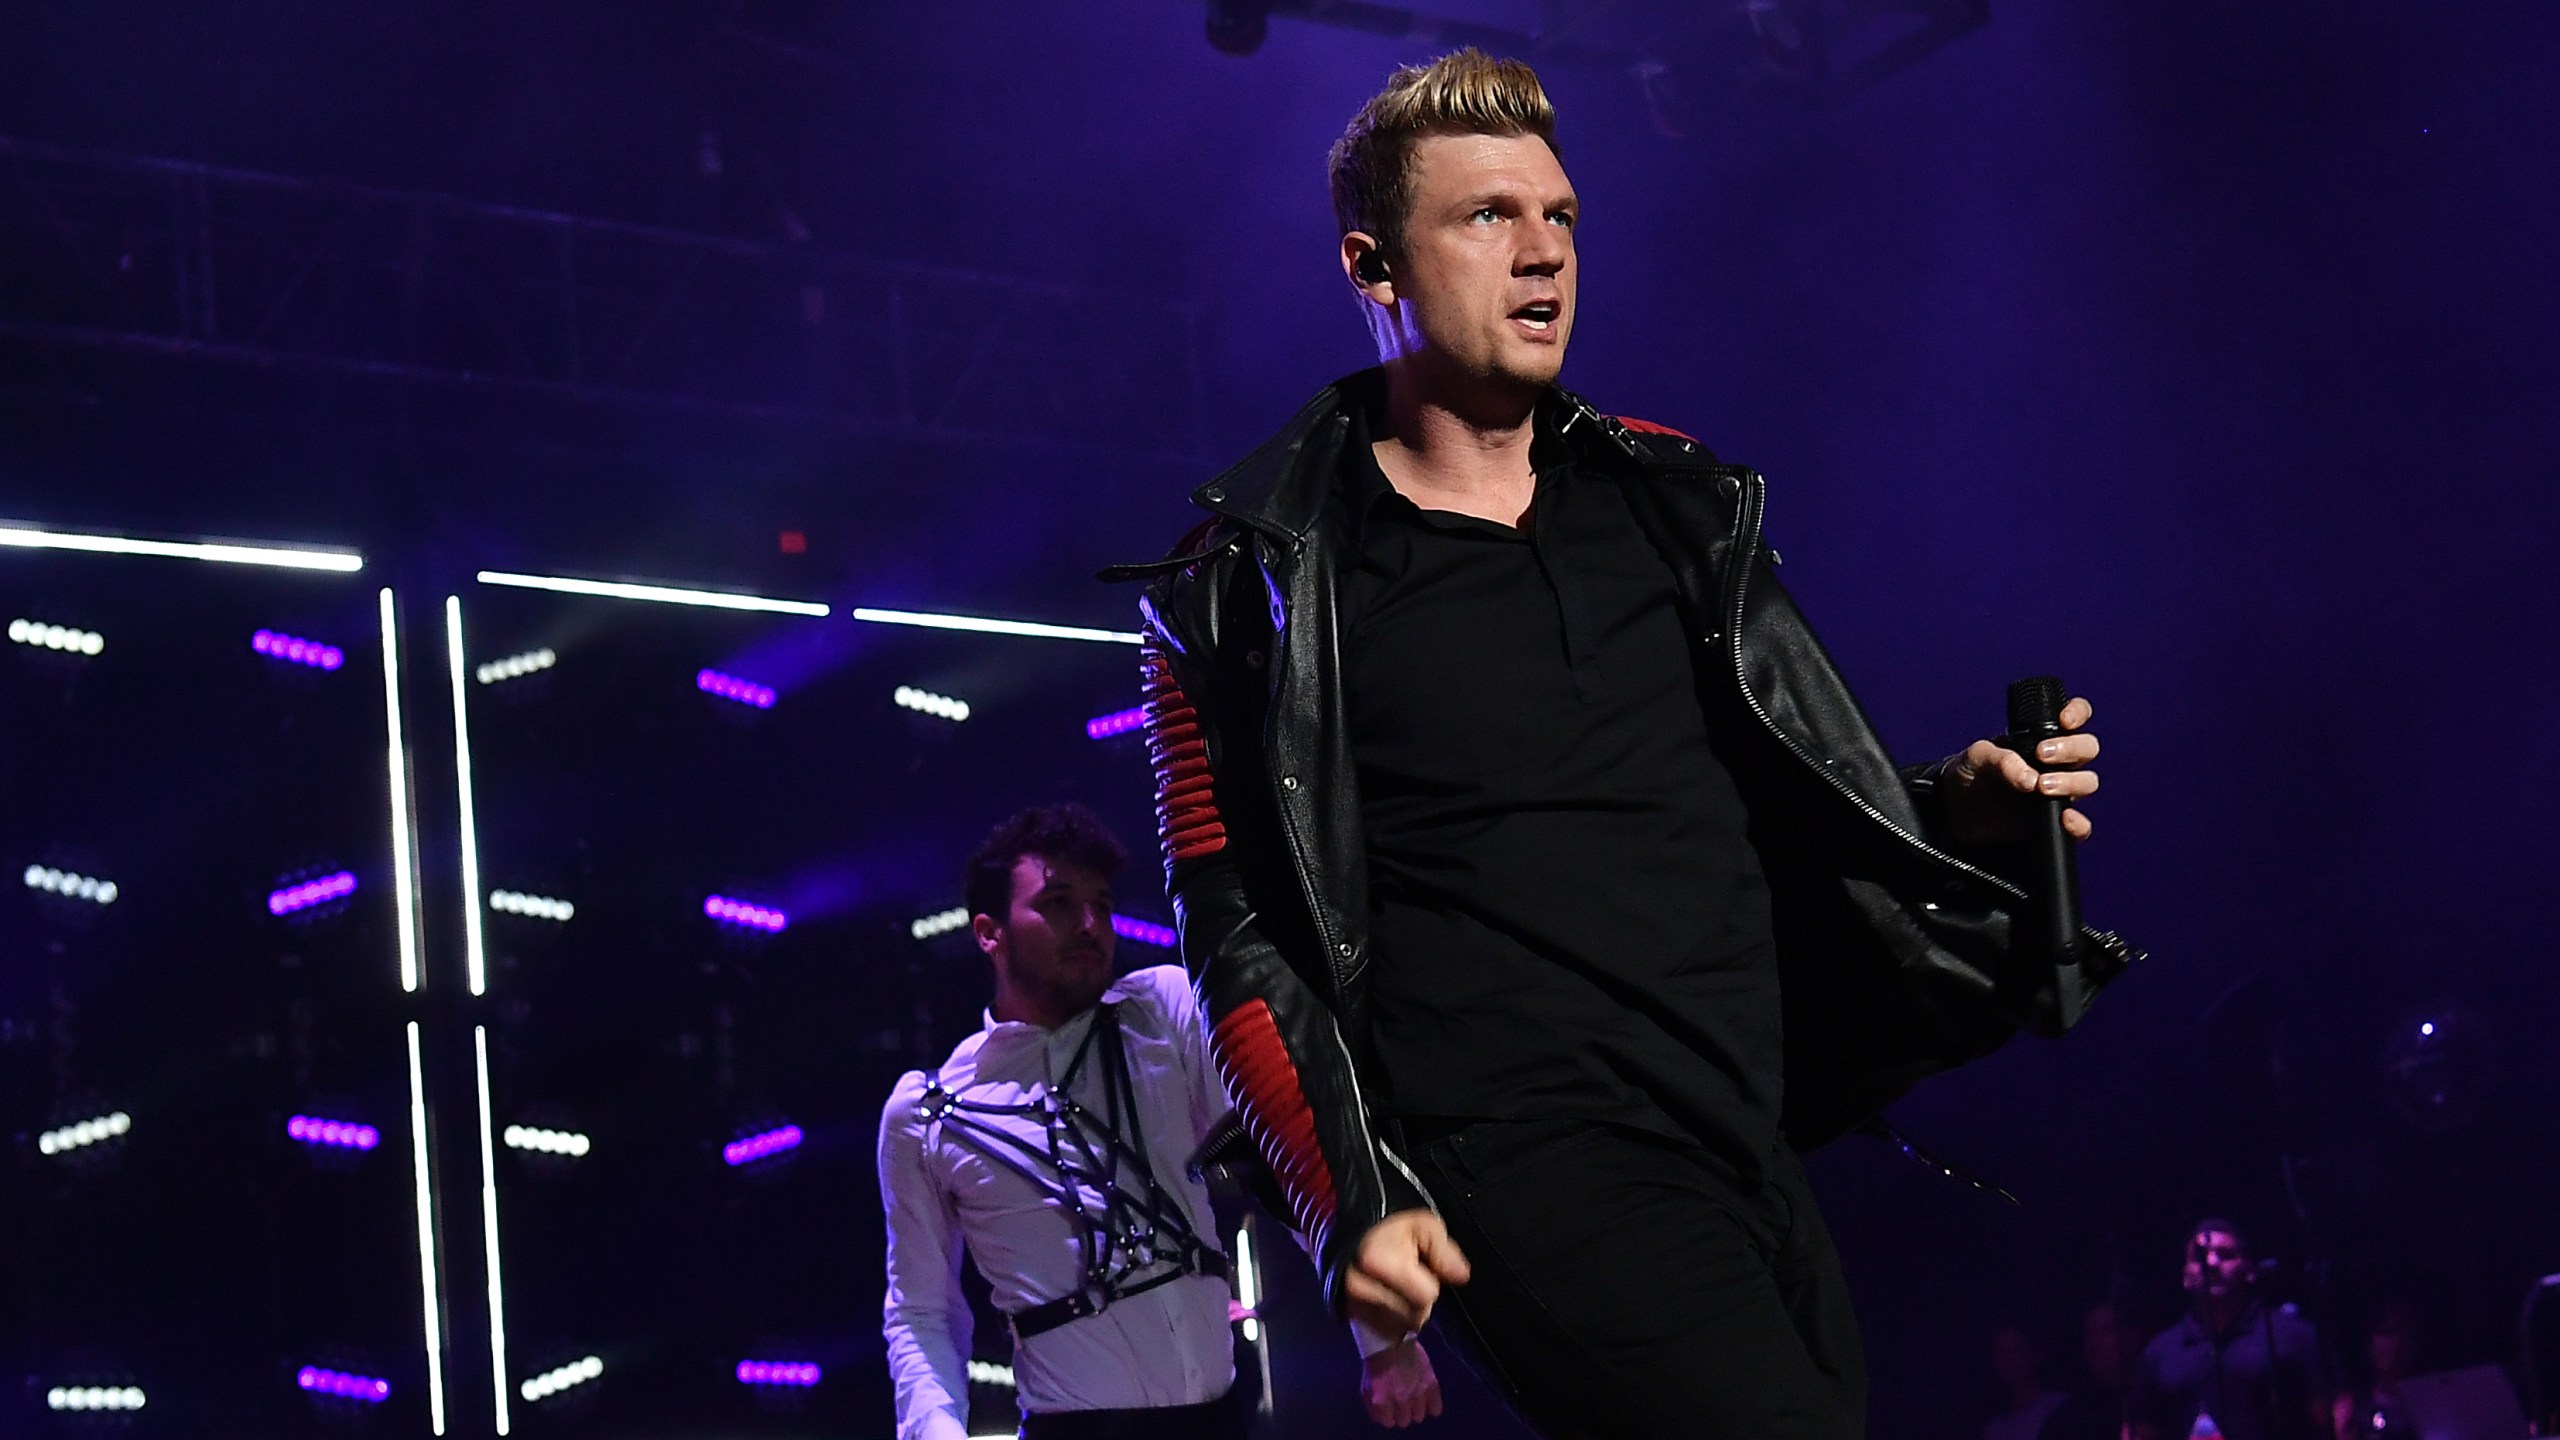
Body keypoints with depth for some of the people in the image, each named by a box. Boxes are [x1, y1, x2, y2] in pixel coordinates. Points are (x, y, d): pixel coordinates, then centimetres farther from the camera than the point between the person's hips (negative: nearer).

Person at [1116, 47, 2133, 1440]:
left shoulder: (1673, 503, 17)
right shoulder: (1261, 584, 2)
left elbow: (1804, 801, 24)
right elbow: (1241, 938, 1)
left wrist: (1960, 809, 3)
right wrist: (1355, 1201, -11)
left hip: (1755, 1156, 6)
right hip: (1532, 1166, -6)